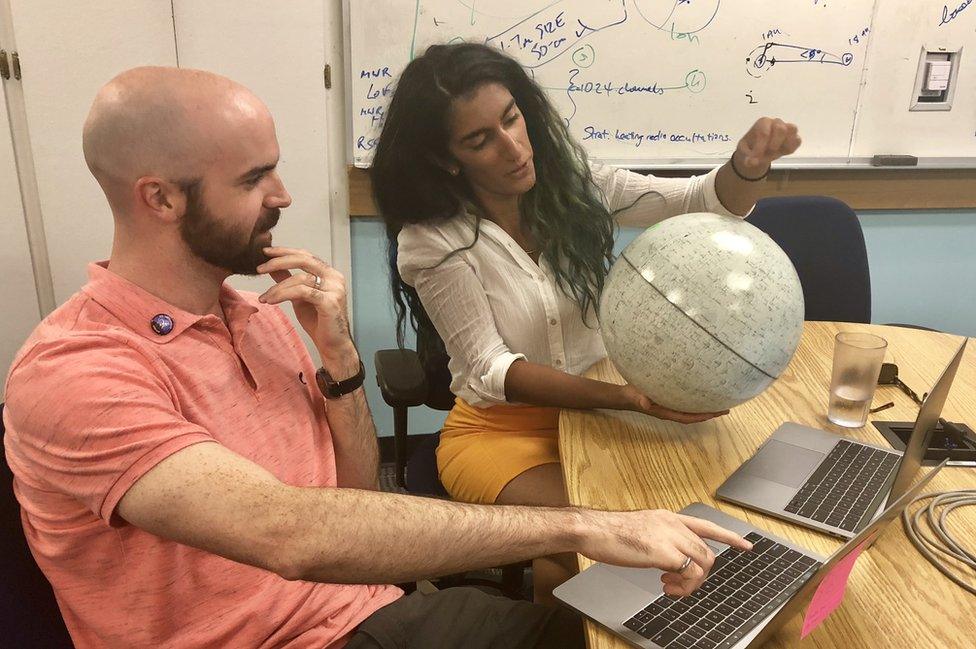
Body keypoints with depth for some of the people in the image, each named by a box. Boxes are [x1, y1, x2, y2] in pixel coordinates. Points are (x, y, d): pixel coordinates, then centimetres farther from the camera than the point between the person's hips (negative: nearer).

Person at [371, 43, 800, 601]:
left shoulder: (574, 185, -1)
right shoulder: (431, 243, -13)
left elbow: (709, 202, -1)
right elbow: (492, 368, -15)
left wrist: (749, 165, -25)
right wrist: (625, 397, -27)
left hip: (600, 411, 4)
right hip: (501, 429, -3)